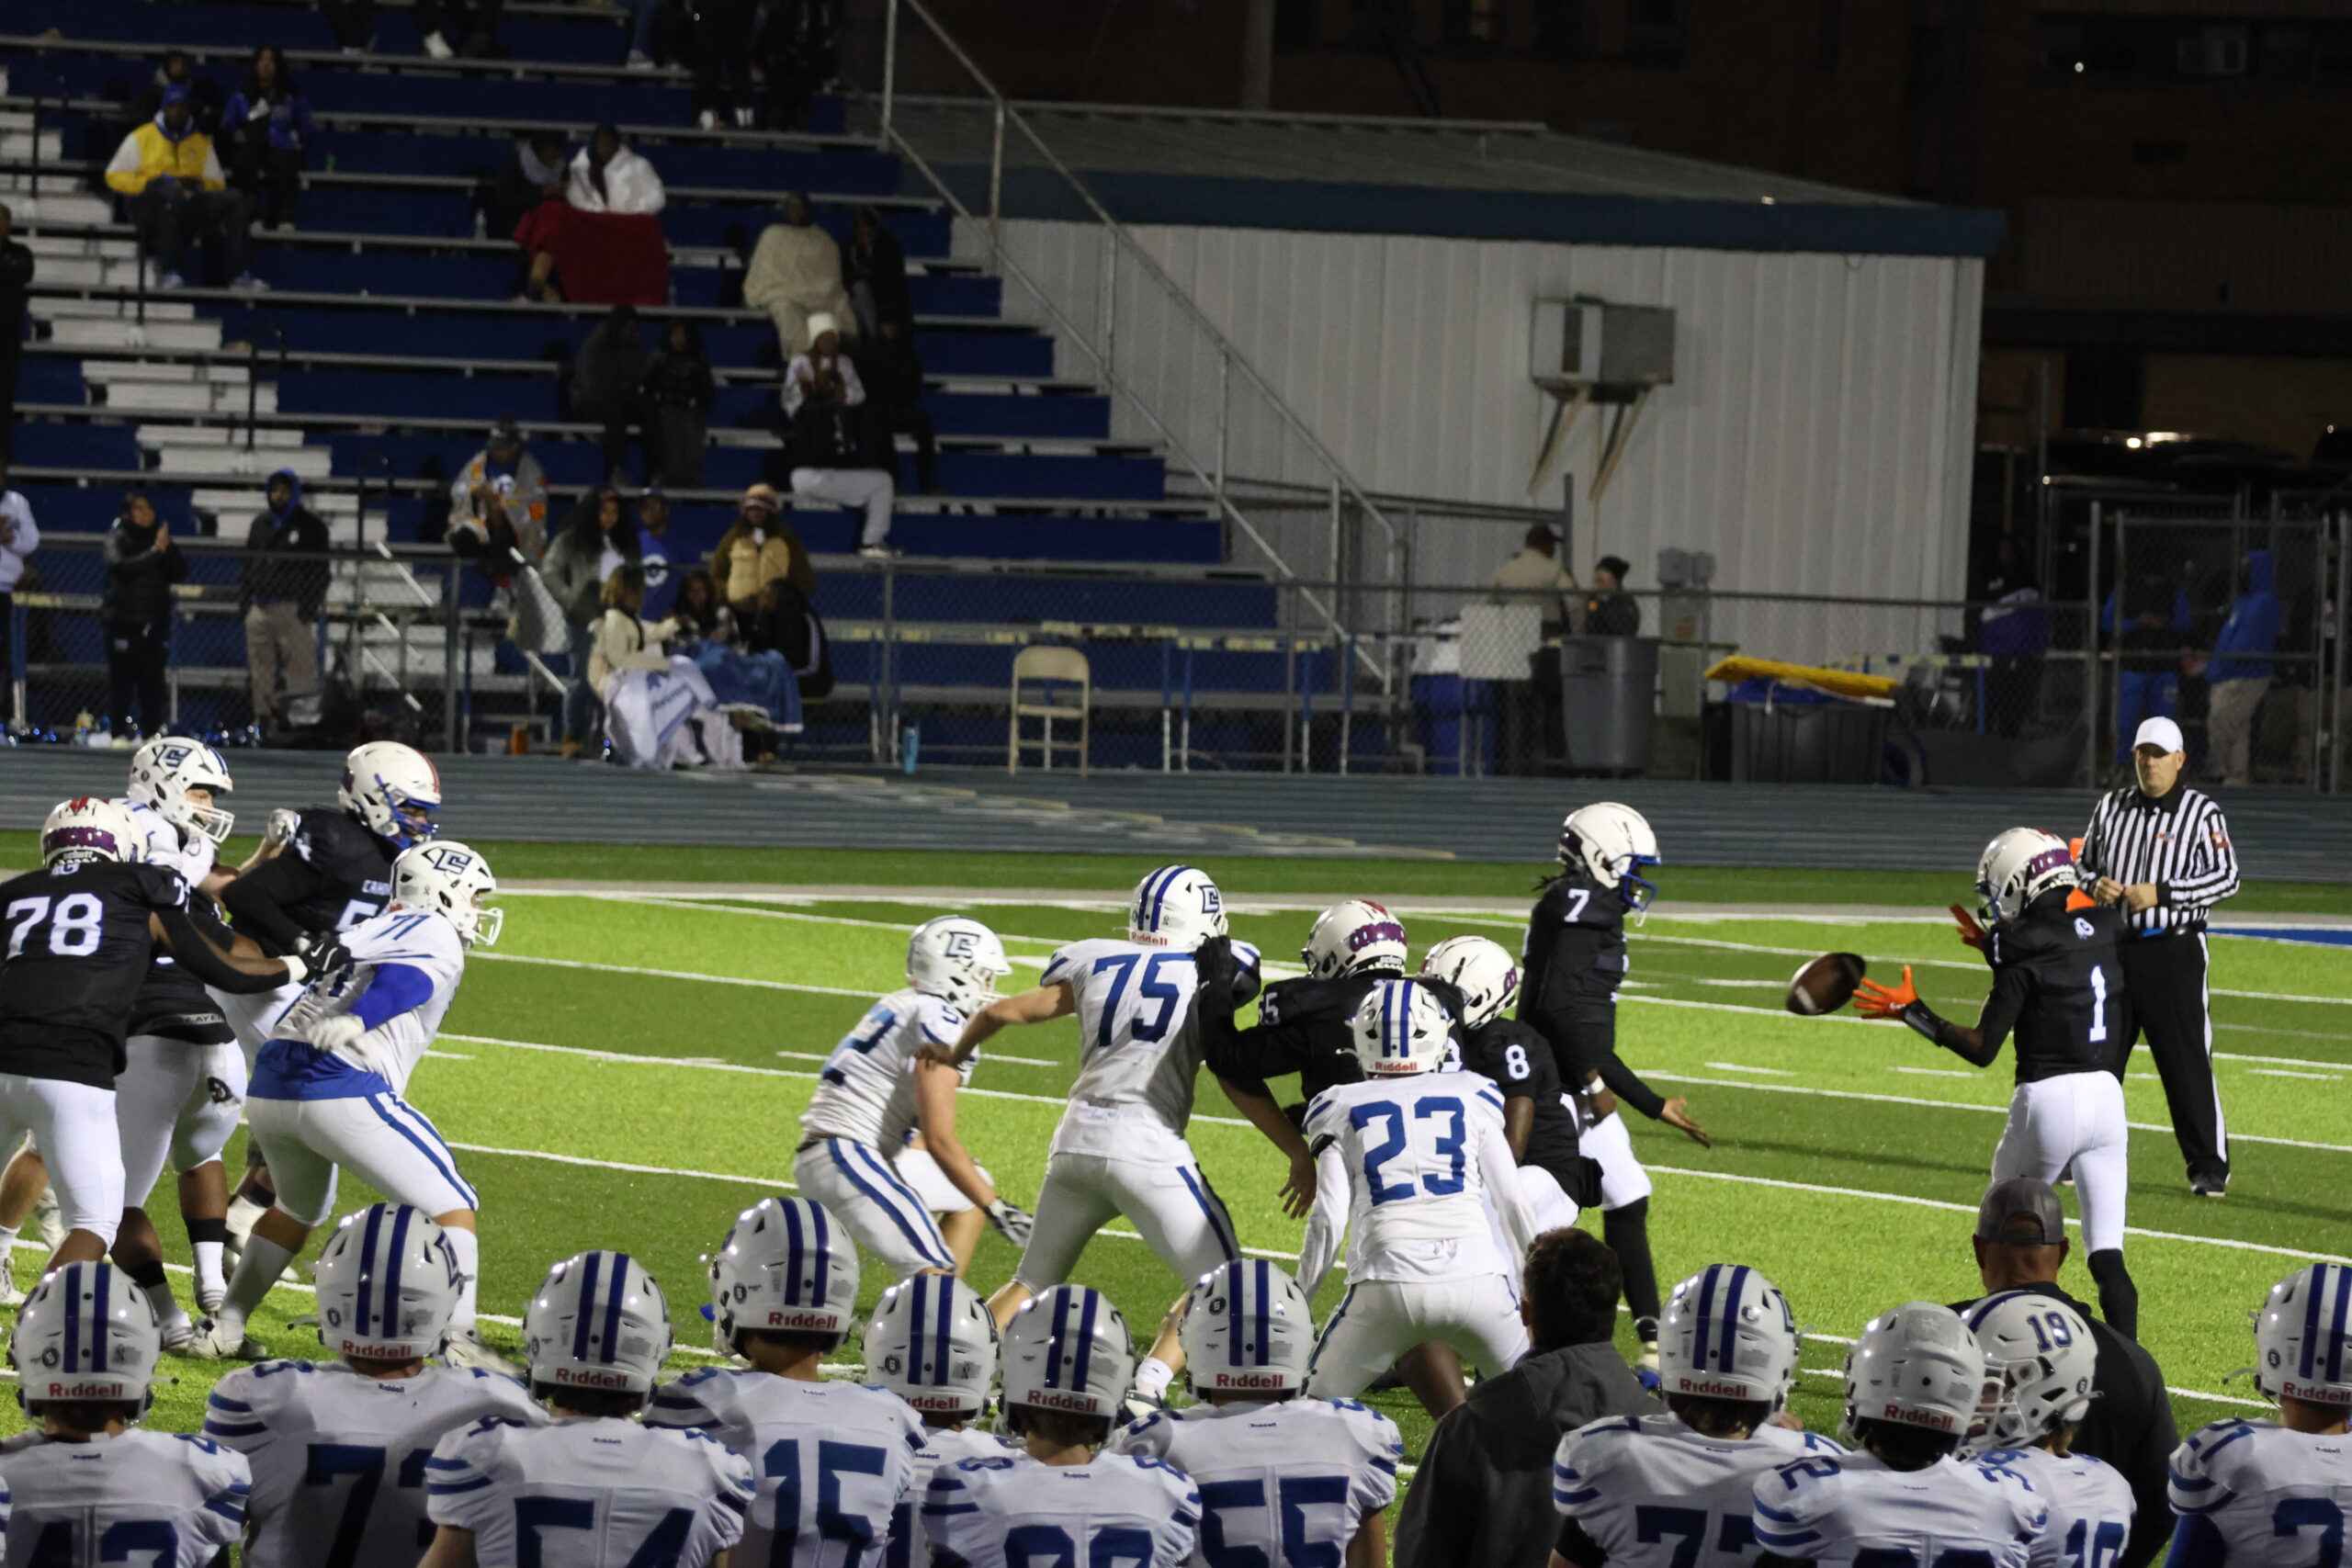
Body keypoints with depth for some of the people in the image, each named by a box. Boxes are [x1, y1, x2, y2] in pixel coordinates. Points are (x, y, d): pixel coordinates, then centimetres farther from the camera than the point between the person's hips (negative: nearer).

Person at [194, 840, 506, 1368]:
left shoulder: (366, 932, 27)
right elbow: (403, 983, -19)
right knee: (451, 1207, 1)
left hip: (269, 1087, 8)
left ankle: (223, 1328, 34)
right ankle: (459, 1342, -12)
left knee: (300, 1209, 33)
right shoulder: (436, 938, 1)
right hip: (341, 1091, -8)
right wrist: (356, 1022, -33)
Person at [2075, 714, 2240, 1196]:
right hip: (2114, 951, 5)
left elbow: (2226, 877, -9)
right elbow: (2084, 863, 19)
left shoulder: (2201, 812, -4)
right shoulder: (2111, 807, 10)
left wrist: (2159, 893, -17)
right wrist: (2094, 884, -5)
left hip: (2174, 952, -5)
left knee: (2187, 1061, -6)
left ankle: (2210, 1165, 0)